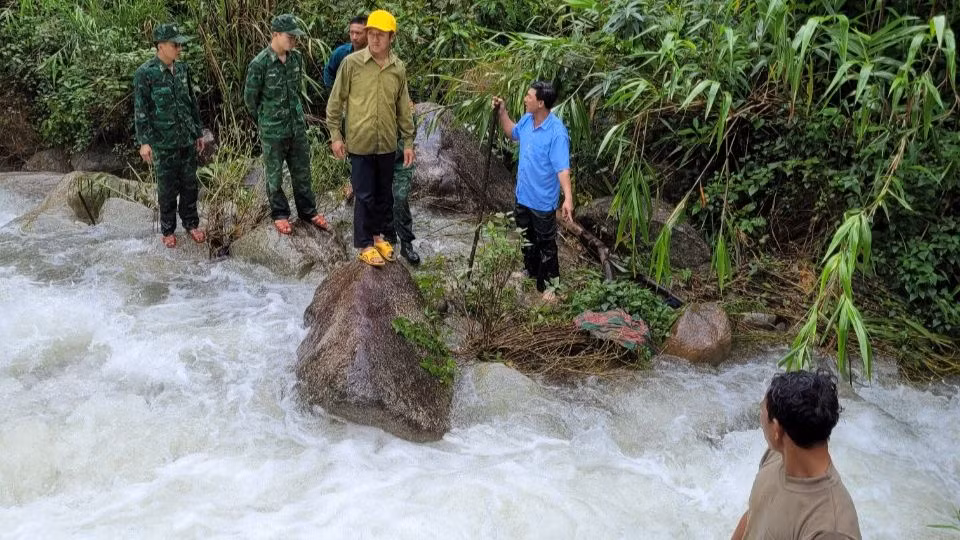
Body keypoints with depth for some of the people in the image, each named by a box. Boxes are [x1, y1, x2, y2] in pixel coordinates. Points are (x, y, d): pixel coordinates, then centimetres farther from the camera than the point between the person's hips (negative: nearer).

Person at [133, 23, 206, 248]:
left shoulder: (182, 69, 5)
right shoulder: (145, 74, -12)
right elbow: (140, 110, -11)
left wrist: (199, 132, 15)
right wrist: (144, 141, -16)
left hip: (187, 140, 5)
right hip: (163, 143, -5)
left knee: (189, 184, 12)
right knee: (167, 188, 5)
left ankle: (191, 224, 28)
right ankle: (168, 230, 20)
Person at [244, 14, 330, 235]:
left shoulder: (296, 57, -2)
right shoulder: (259, 64, -17)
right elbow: (250, 98, -5)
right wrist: (267, 120, 6)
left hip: (298, 126, 5)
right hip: (272, 131, -5)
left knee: (302, 171, 15)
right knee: (275, 175, 10)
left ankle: (307, 211, 31)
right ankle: (280, 214, 27)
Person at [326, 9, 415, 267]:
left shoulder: (398, 68, 2)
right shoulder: (351, 62, -8)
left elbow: (404, 108, 8)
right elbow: (336, 101, -2)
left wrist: (408, 142, 9)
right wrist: (335, 135, -4)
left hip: (387, 144, 3)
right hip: (360, 142, -3)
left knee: (384, 194, 15)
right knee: (364, 195, 3)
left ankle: (380, 235, 33)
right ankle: (365, 245, 15)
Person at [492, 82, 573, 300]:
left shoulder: (556, 132, -27)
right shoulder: (527, 119, -4)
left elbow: (562, 168, -30)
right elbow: (513, 133, 20)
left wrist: (568, 197, -41)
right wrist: (502, 111, 7)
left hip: (542, 201, -7)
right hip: (523, 194, 7)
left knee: (546, 244, 9)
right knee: (527, 238, 25)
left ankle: (549, 284, 26)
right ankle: (530, 272, 46)